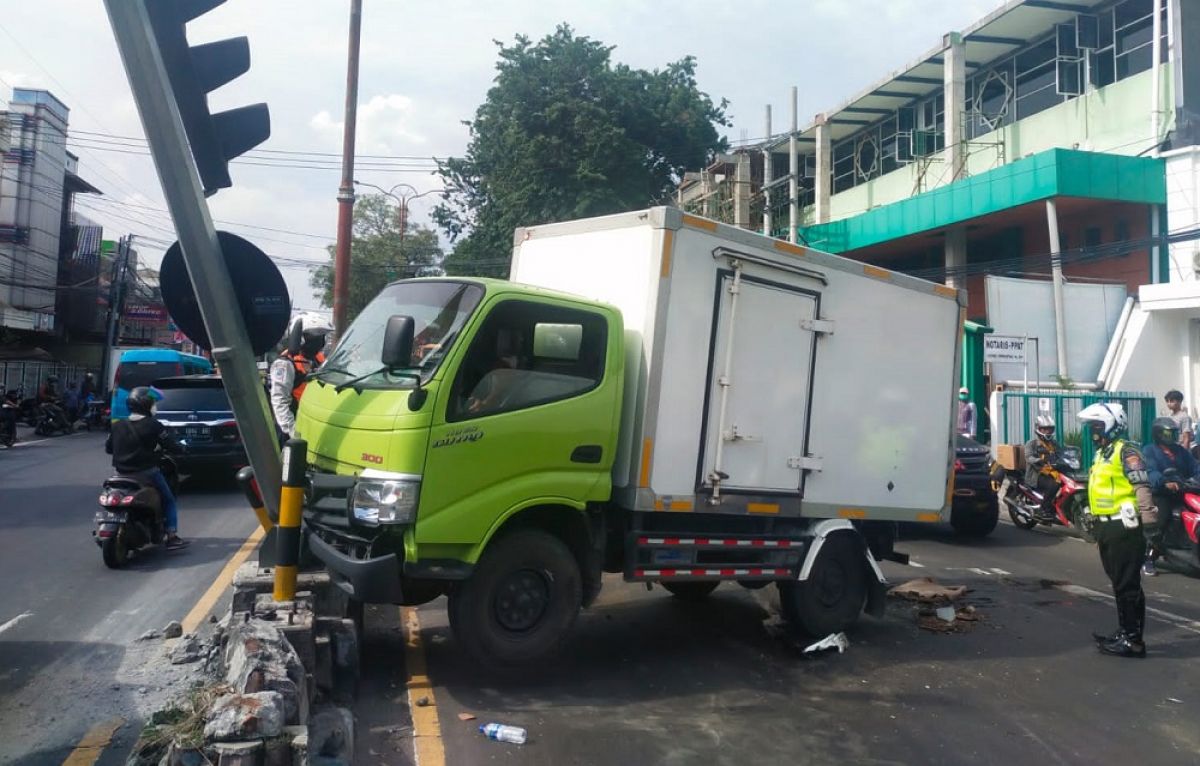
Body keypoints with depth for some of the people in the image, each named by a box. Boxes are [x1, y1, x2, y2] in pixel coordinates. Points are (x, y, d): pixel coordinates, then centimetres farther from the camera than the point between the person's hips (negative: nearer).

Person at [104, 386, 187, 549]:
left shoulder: (117, 426, 4)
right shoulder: (153, 425, -11)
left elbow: (108, 448, 12)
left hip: (123, 474, 5)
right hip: (147, 473, -5)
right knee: (169, 500, 6)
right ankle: (172, 537, -4)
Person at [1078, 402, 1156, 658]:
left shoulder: (1126, 452, -12)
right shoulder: (1101, 454, 17)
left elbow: (1142, 488, -21)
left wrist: (1149, 522, -28)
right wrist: (1098, 528, 24)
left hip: (1123, 527, -10)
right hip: (1107, 527, 10)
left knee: (1128, 585, -5)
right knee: (1119, 583, 16)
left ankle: (1134, 640, 0)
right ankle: (1125, 632, 26)